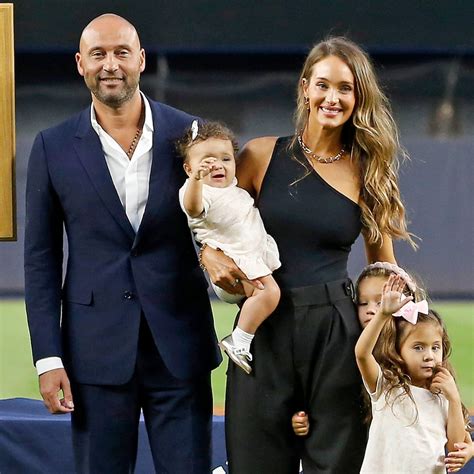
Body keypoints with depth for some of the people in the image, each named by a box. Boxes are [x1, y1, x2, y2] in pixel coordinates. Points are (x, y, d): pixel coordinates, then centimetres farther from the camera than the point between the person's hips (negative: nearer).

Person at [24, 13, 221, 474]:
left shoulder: (190, 134, 2)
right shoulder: (54, 148, 2)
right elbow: (41, 259, 4)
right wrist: (47, 357, -2)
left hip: (179, 348, 0)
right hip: (97, 349, 0)